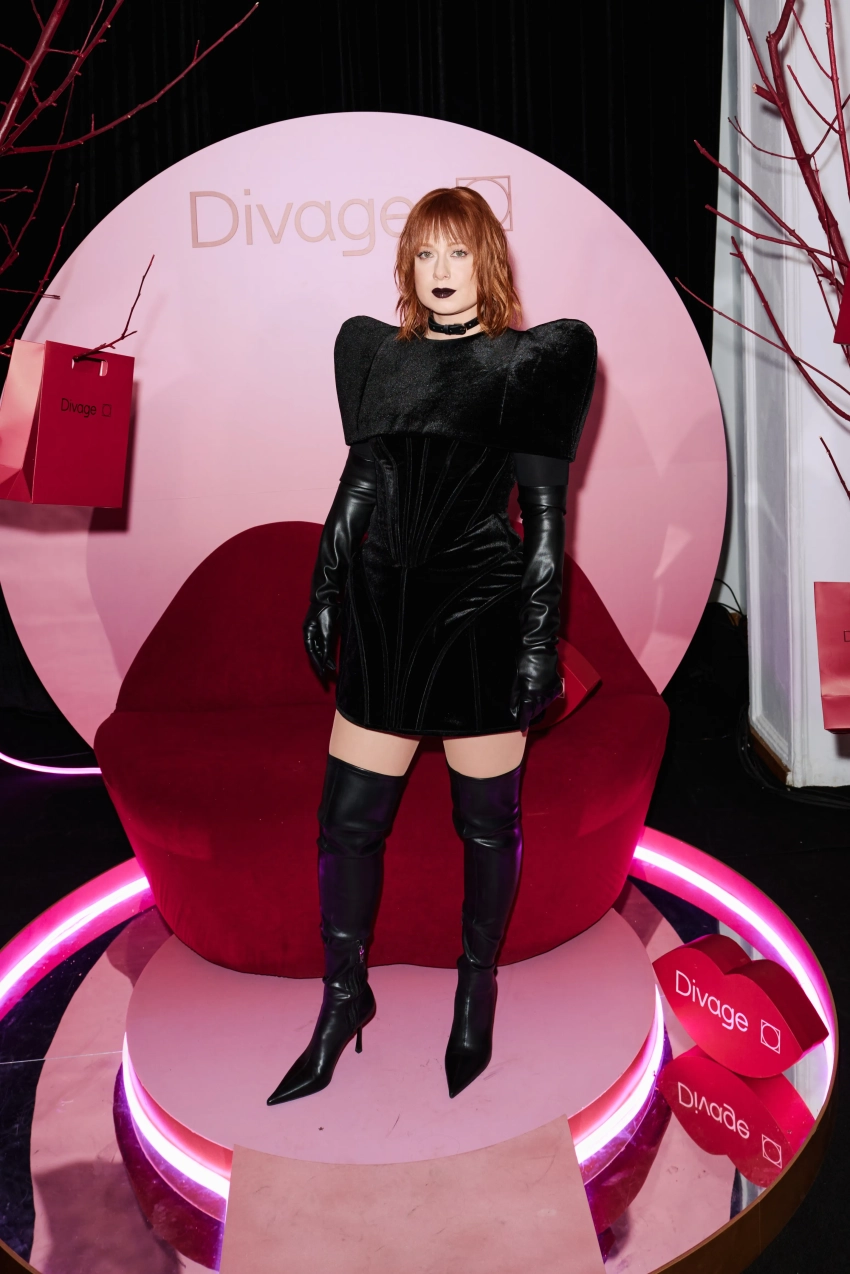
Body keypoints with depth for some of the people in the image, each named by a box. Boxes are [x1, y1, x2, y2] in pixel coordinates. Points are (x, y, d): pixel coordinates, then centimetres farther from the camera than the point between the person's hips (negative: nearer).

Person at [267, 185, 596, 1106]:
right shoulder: (377, 352, 11)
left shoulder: (528, 361, -1)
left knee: (486, 817, 9)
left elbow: (544, 509, -5)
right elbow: (359, 483, 15)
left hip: (481, 610, -4)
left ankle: (477, 991, 33)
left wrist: (541, 640, -9)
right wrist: (325, 597, 13)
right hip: (386, 608, 4)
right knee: (347, 818, 7)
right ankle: (344, 998, 28)